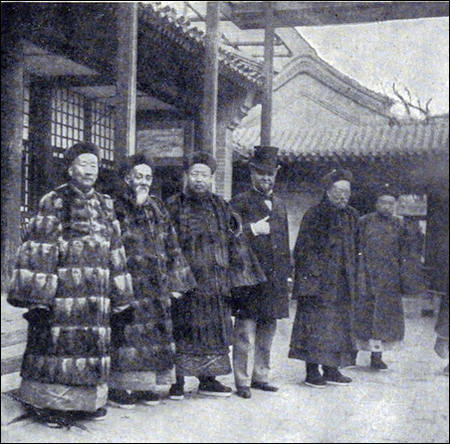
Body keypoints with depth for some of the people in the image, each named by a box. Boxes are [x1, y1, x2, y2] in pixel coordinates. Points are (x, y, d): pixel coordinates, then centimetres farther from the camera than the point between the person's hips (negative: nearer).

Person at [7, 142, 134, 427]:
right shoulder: (54, 203, -1)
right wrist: (37, 298, -16)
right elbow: (39, 253, -8)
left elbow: (115, 253, 17)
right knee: (60, 340, -4)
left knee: (94, 343, 8)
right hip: (62, 292, -5)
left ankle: (90, 400, 20)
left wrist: (122, 301, 15)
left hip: (96, 294, 5)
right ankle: (52, 404, 8)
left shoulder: (105, 206, 16)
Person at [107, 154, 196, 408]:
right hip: (128, 282, -5)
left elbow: (171, 246, 15)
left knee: (155, 332, 6)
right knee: (128, 331, -7)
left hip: (156, 286, 5)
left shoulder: (158, 208, 15)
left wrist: (173, 281, 11)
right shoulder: (116, 208, 0)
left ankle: (145, 385, 16)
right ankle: (120, 387, 3)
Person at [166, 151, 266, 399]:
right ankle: (177, 381, 3)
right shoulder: (174, 207, 3)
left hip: (215, 280, 4)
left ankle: (208, 379, 16)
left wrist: (239, 276, 6)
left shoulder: (221, 208, 13)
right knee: (184, 328, -4)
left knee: (213, 328, 7)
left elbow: (235, 242, 13)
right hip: (185, 278, -4)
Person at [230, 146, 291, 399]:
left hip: (275, 278, 6)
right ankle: (242, 381, 3)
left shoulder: (279, 205, 19)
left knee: (268, 330, 12)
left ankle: (260, 376, 23)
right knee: (246, 330, -5)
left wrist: (287, 272, 17)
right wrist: (252, 229, -17)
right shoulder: (240, 202, -1)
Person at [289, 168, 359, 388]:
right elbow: (304, 250, -9)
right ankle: (312, 371, 1)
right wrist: (310, 278, -15)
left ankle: (331, 369, 17)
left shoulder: (352, 216, 13)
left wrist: (353, 278, 14)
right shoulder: (314, 215, -6)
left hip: (343, 284, 7)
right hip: (319, 282, -6)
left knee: (339, 324, 8)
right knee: (316, 322, -6)